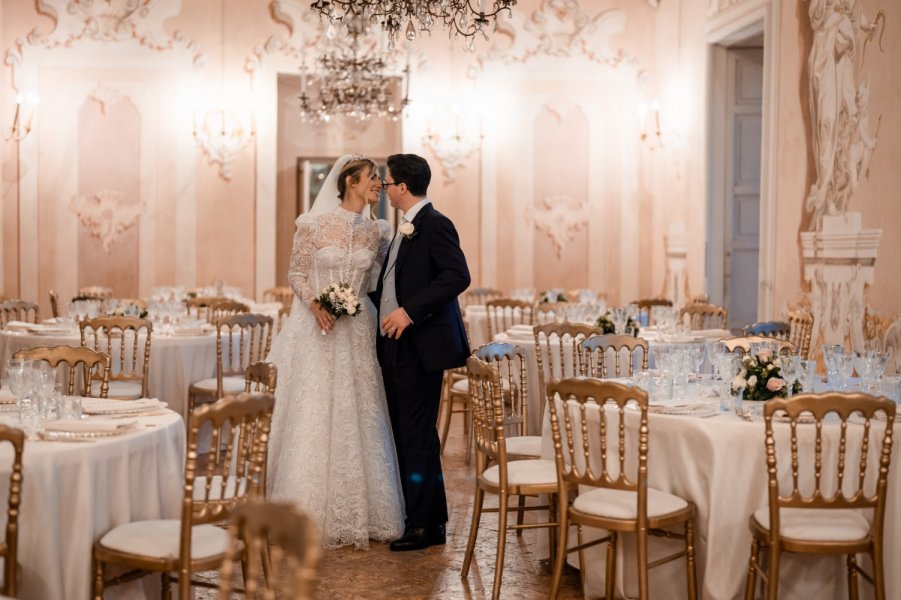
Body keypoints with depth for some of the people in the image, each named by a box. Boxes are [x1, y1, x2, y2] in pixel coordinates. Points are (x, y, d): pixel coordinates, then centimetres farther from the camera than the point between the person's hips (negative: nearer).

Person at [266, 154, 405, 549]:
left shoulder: (377, 232, 6)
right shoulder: (314, 224, -5)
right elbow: (296, 274, -2)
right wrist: (315, 304, -17)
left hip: (357, 332, 4)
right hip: (317, 328, -4)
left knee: (357, 418, 5)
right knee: (312, 415, -1)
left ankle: (357, 513, 15)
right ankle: (310, 514, 9)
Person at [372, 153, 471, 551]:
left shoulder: (434, 225, -11)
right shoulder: (405, 230, 18)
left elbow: (458, 276, -22)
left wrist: (410, 311, -25)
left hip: (421, 346, -10)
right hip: (395, 345, 10)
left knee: (418, 434, -6)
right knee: (404, 433, 12)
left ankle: (425, 525, 2)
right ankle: (418, 515, 21)